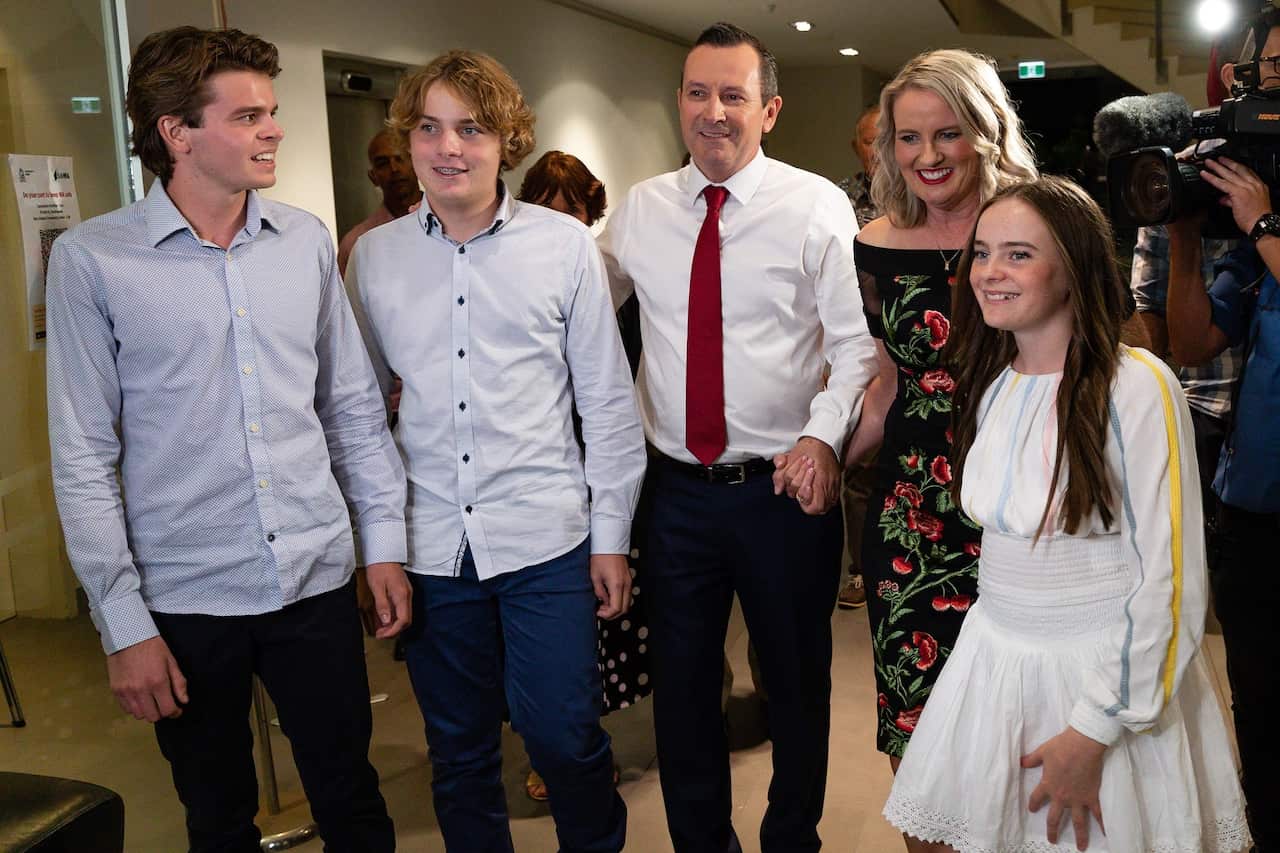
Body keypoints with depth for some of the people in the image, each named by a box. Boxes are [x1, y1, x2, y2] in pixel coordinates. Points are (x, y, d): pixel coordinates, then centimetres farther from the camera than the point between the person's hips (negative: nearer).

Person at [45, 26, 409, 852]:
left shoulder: (307, 241, 2)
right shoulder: (92, 260, -7)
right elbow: (84, 455, -6)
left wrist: (386, 540, 5)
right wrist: (123, 621, -8)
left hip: (318, 577, 2)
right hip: (185, 597, -2)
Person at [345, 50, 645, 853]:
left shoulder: (564, 245, -2)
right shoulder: (373, 255, 5)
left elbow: (608, 401, 1)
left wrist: (611, 535, 1)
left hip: (545, 539, -2)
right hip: (430, 546, 2)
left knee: (563, 736, 2)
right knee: (459, 753, 13)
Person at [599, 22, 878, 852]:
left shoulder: (818, 207, -6)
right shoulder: (640, 210, 4)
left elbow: (857, 343, -7)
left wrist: (823, 435, -20)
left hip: (786, 487, -2)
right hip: (678, 489, 3)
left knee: (797, 681, 14)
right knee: (682, 682, 15)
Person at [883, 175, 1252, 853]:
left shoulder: (1137, 386, -17)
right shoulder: (990, 384, 4)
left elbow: (1171, 581, -17)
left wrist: (1094, 731, -17)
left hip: (1107, 671, -5)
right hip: (994, 663, 6)